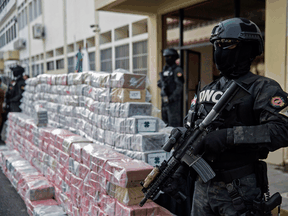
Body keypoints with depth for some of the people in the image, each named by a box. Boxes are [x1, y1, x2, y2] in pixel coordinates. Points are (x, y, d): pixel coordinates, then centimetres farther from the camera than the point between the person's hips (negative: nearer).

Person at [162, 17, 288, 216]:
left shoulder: (263, 89, -8)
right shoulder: (205, 92, 11)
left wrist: (228, 136, -28)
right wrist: (176, 175, 8)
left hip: (240, 192, -6)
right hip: (203, 188, 6)